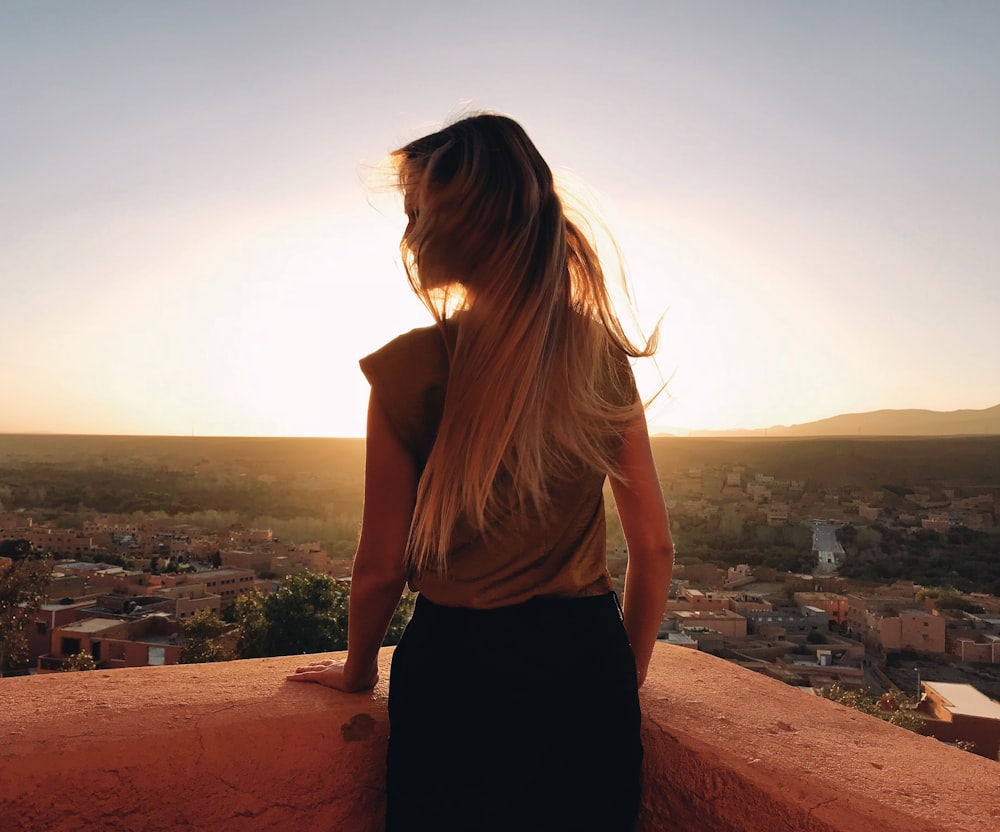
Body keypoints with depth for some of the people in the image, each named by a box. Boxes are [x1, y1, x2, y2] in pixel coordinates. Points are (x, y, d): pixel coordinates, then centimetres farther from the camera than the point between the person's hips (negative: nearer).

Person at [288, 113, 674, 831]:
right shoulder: (602, 353, -4)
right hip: (589, 664, 4)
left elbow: (382, 567, -8)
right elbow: (655, 545, 0)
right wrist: (627, 673, 15)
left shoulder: (411, 368, -16)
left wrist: (358, 668, 12)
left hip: (459, 670, -3)